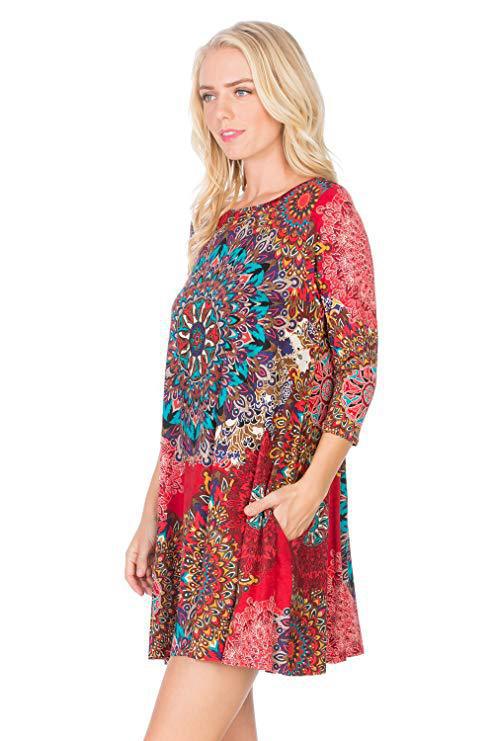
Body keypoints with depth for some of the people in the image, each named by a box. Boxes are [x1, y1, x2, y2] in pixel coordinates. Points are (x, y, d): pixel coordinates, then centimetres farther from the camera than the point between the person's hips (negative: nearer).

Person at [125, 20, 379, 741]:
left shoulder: (325, 208, -2)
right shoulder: (216, 217, 17)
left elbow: (359, 362, -7)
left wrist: (315, 482, -20)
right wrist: (153, 511, 14)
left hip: (271, 492, -6)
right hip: (197, 492, 7)